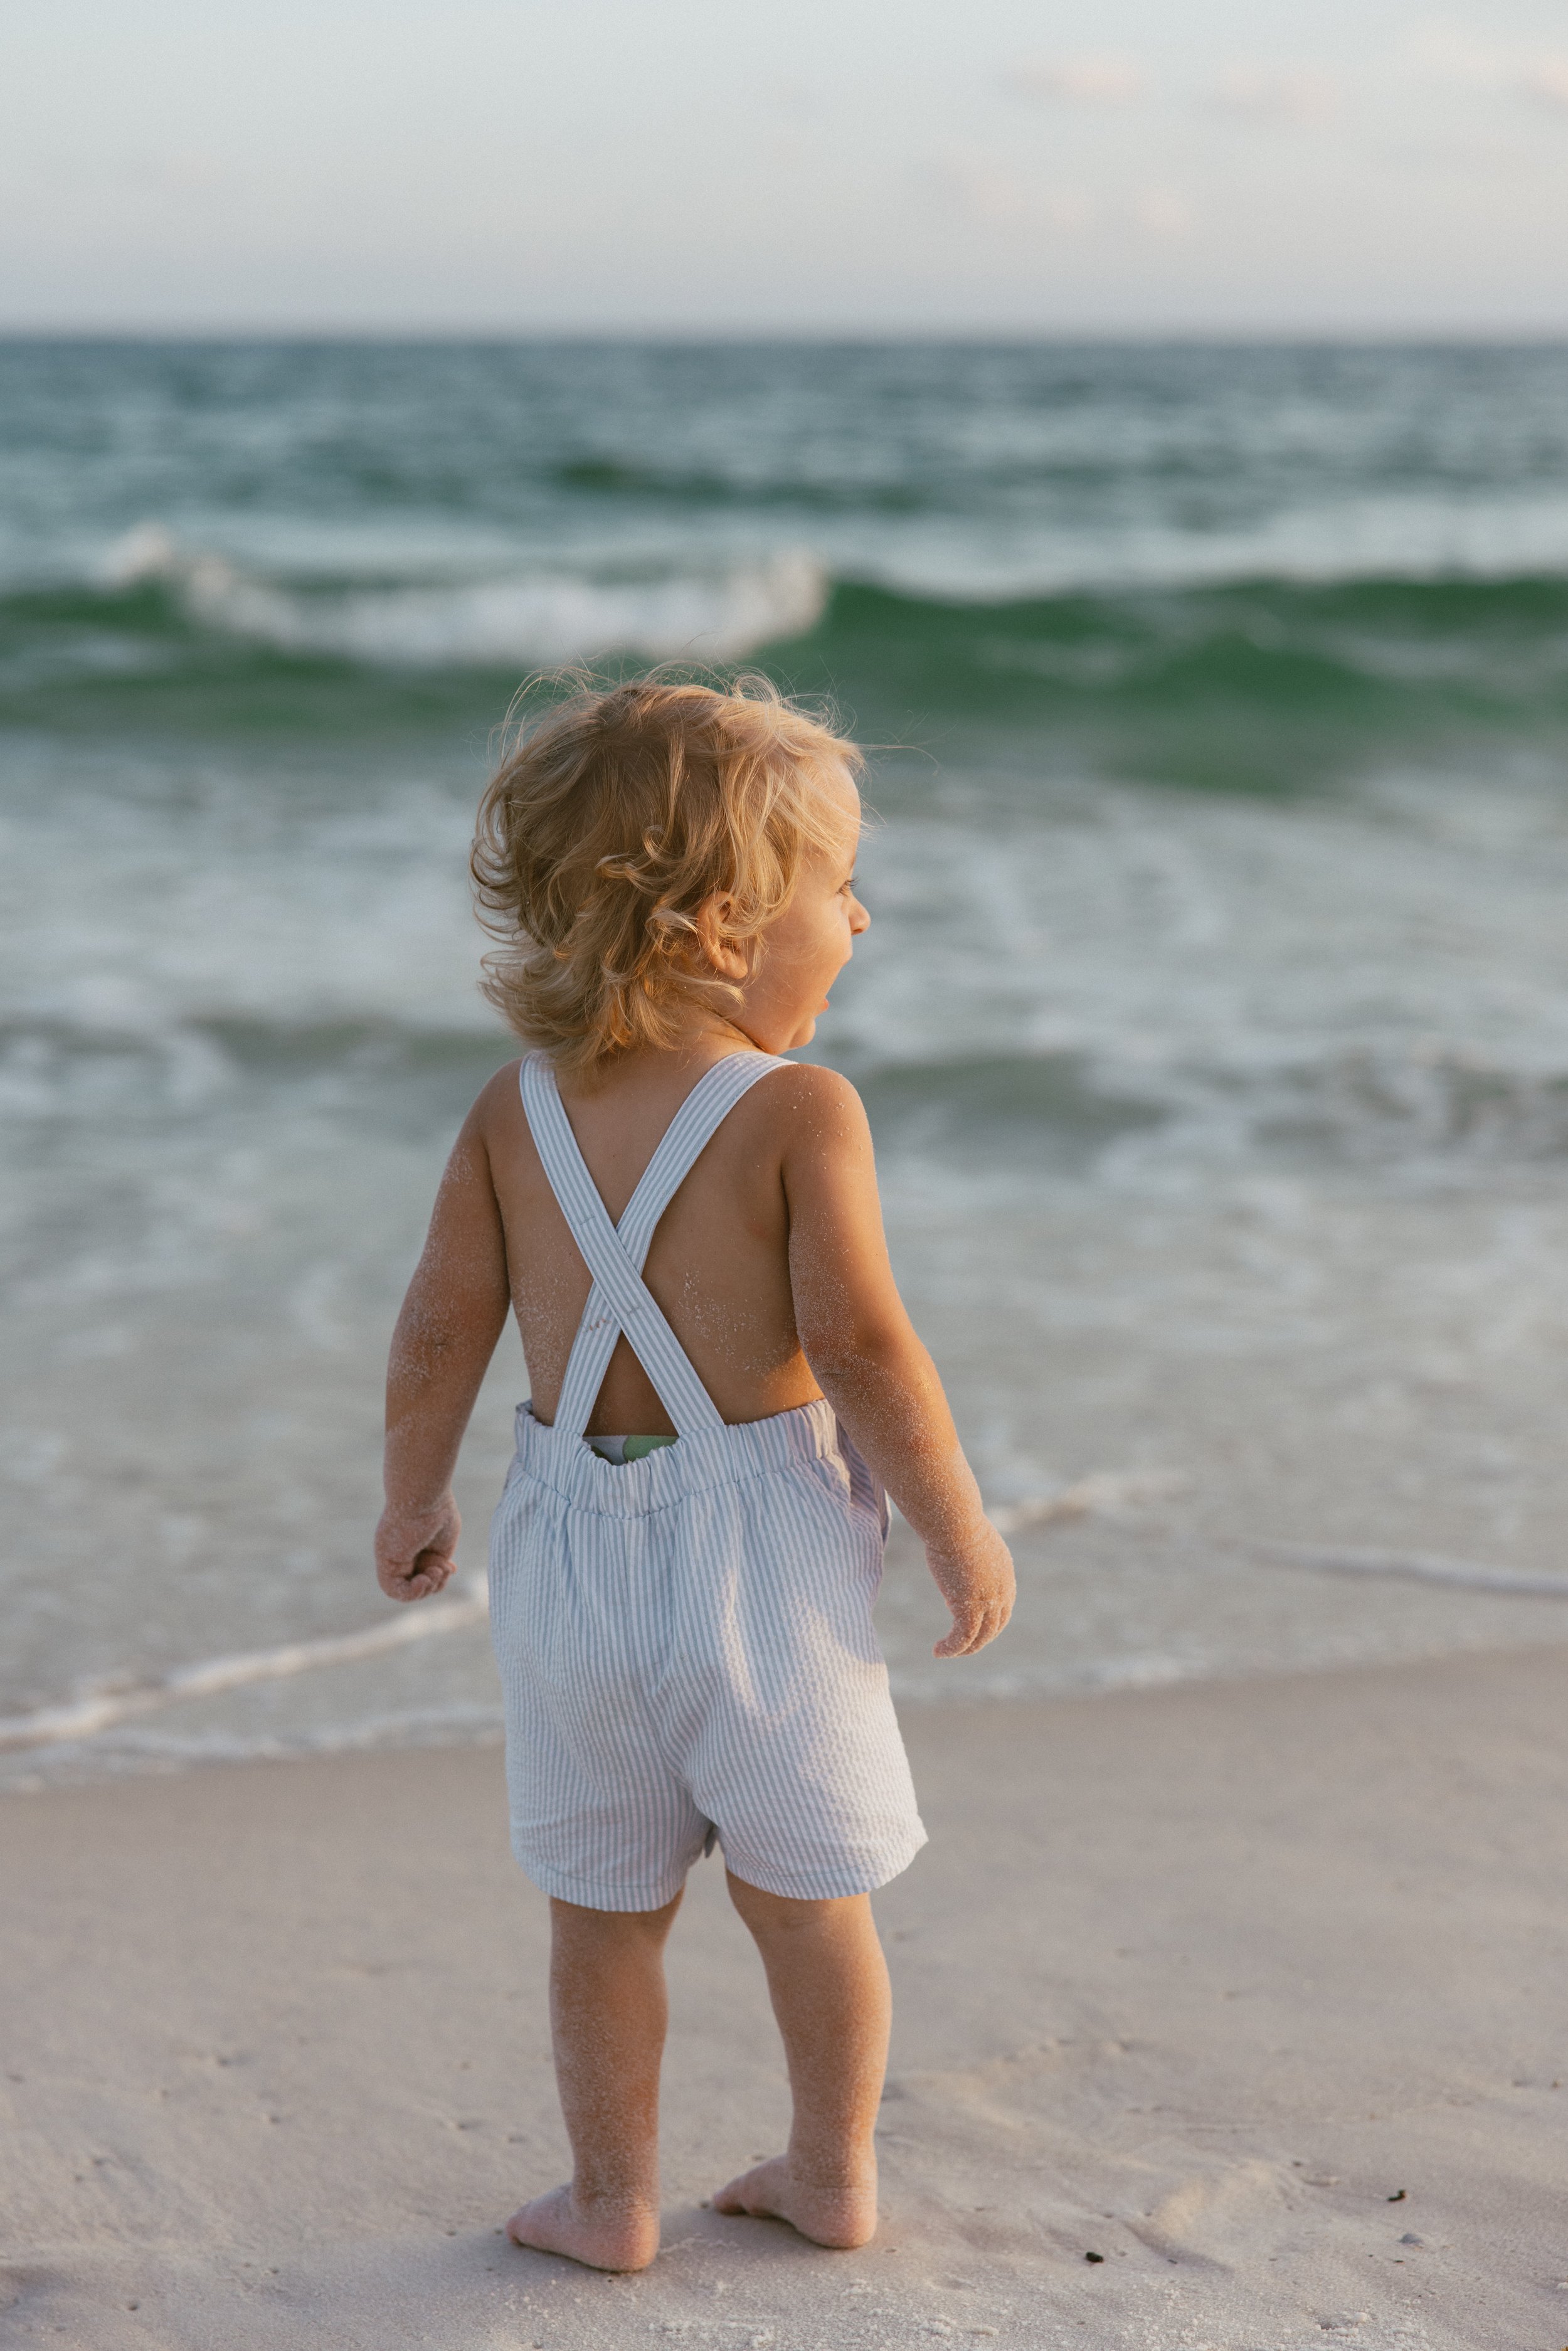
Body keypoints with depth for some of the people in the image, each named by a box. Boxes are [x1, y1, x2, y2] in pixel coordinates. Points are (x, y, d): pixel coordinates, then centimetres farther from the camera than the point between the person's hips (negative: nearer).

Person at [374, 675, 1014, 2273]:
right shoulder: (802, 1111, -15)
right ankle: (833, 2175, 29)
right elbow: (859, 1344, -19)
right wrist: (960, 1530, -7)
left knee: (605, 1905, 16)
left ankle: (612, 2199, 25)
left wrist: (412, 1501, 17)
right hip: (760, 1553, -3)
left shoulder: (515, 1110, 0)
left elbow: (441, 1330, 2)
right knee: (806, 1890, 16)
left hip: (575, 1552, 3)